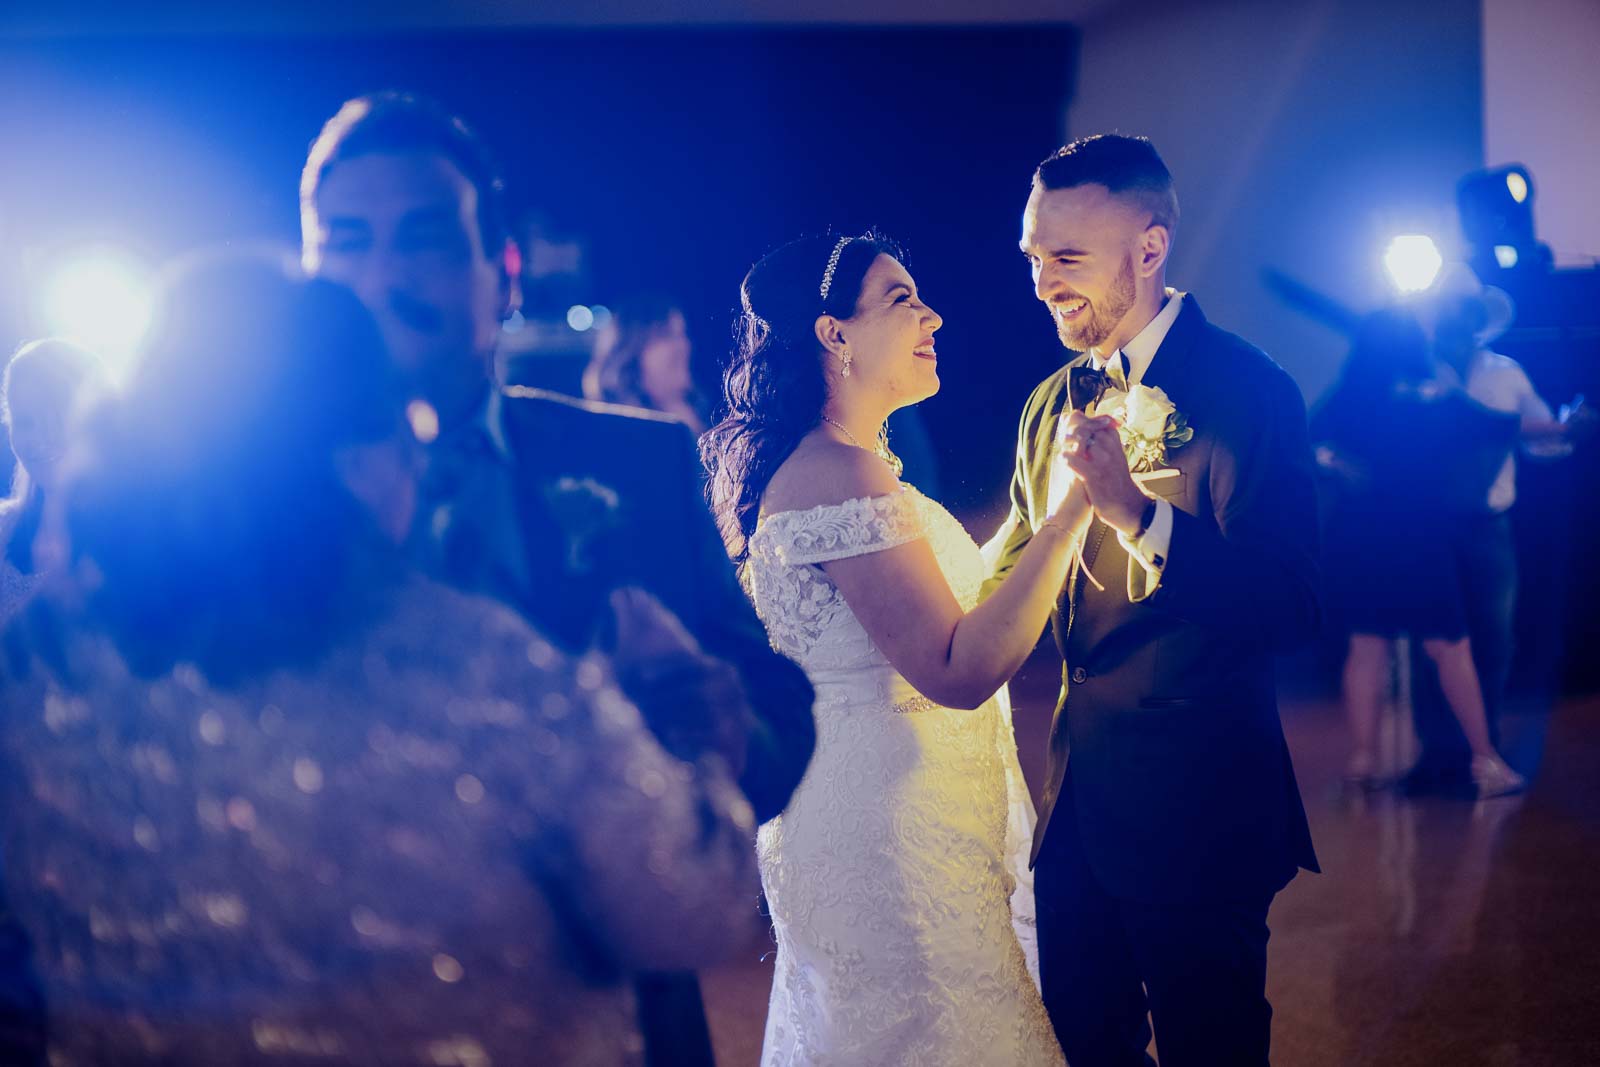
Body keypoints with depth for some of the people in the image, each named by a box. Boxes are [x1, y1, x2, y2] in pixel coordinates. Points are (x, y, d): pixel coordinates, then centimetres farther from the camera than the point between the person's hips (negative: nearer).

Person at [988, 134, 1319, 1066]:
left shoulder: (1245, 389, -16)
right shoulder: (1055, 401, 8)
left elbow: (1288, 610, -25)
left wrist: (1135, 509, -35)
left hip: (1195, 803, -7)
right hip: (1078, 787, 7)